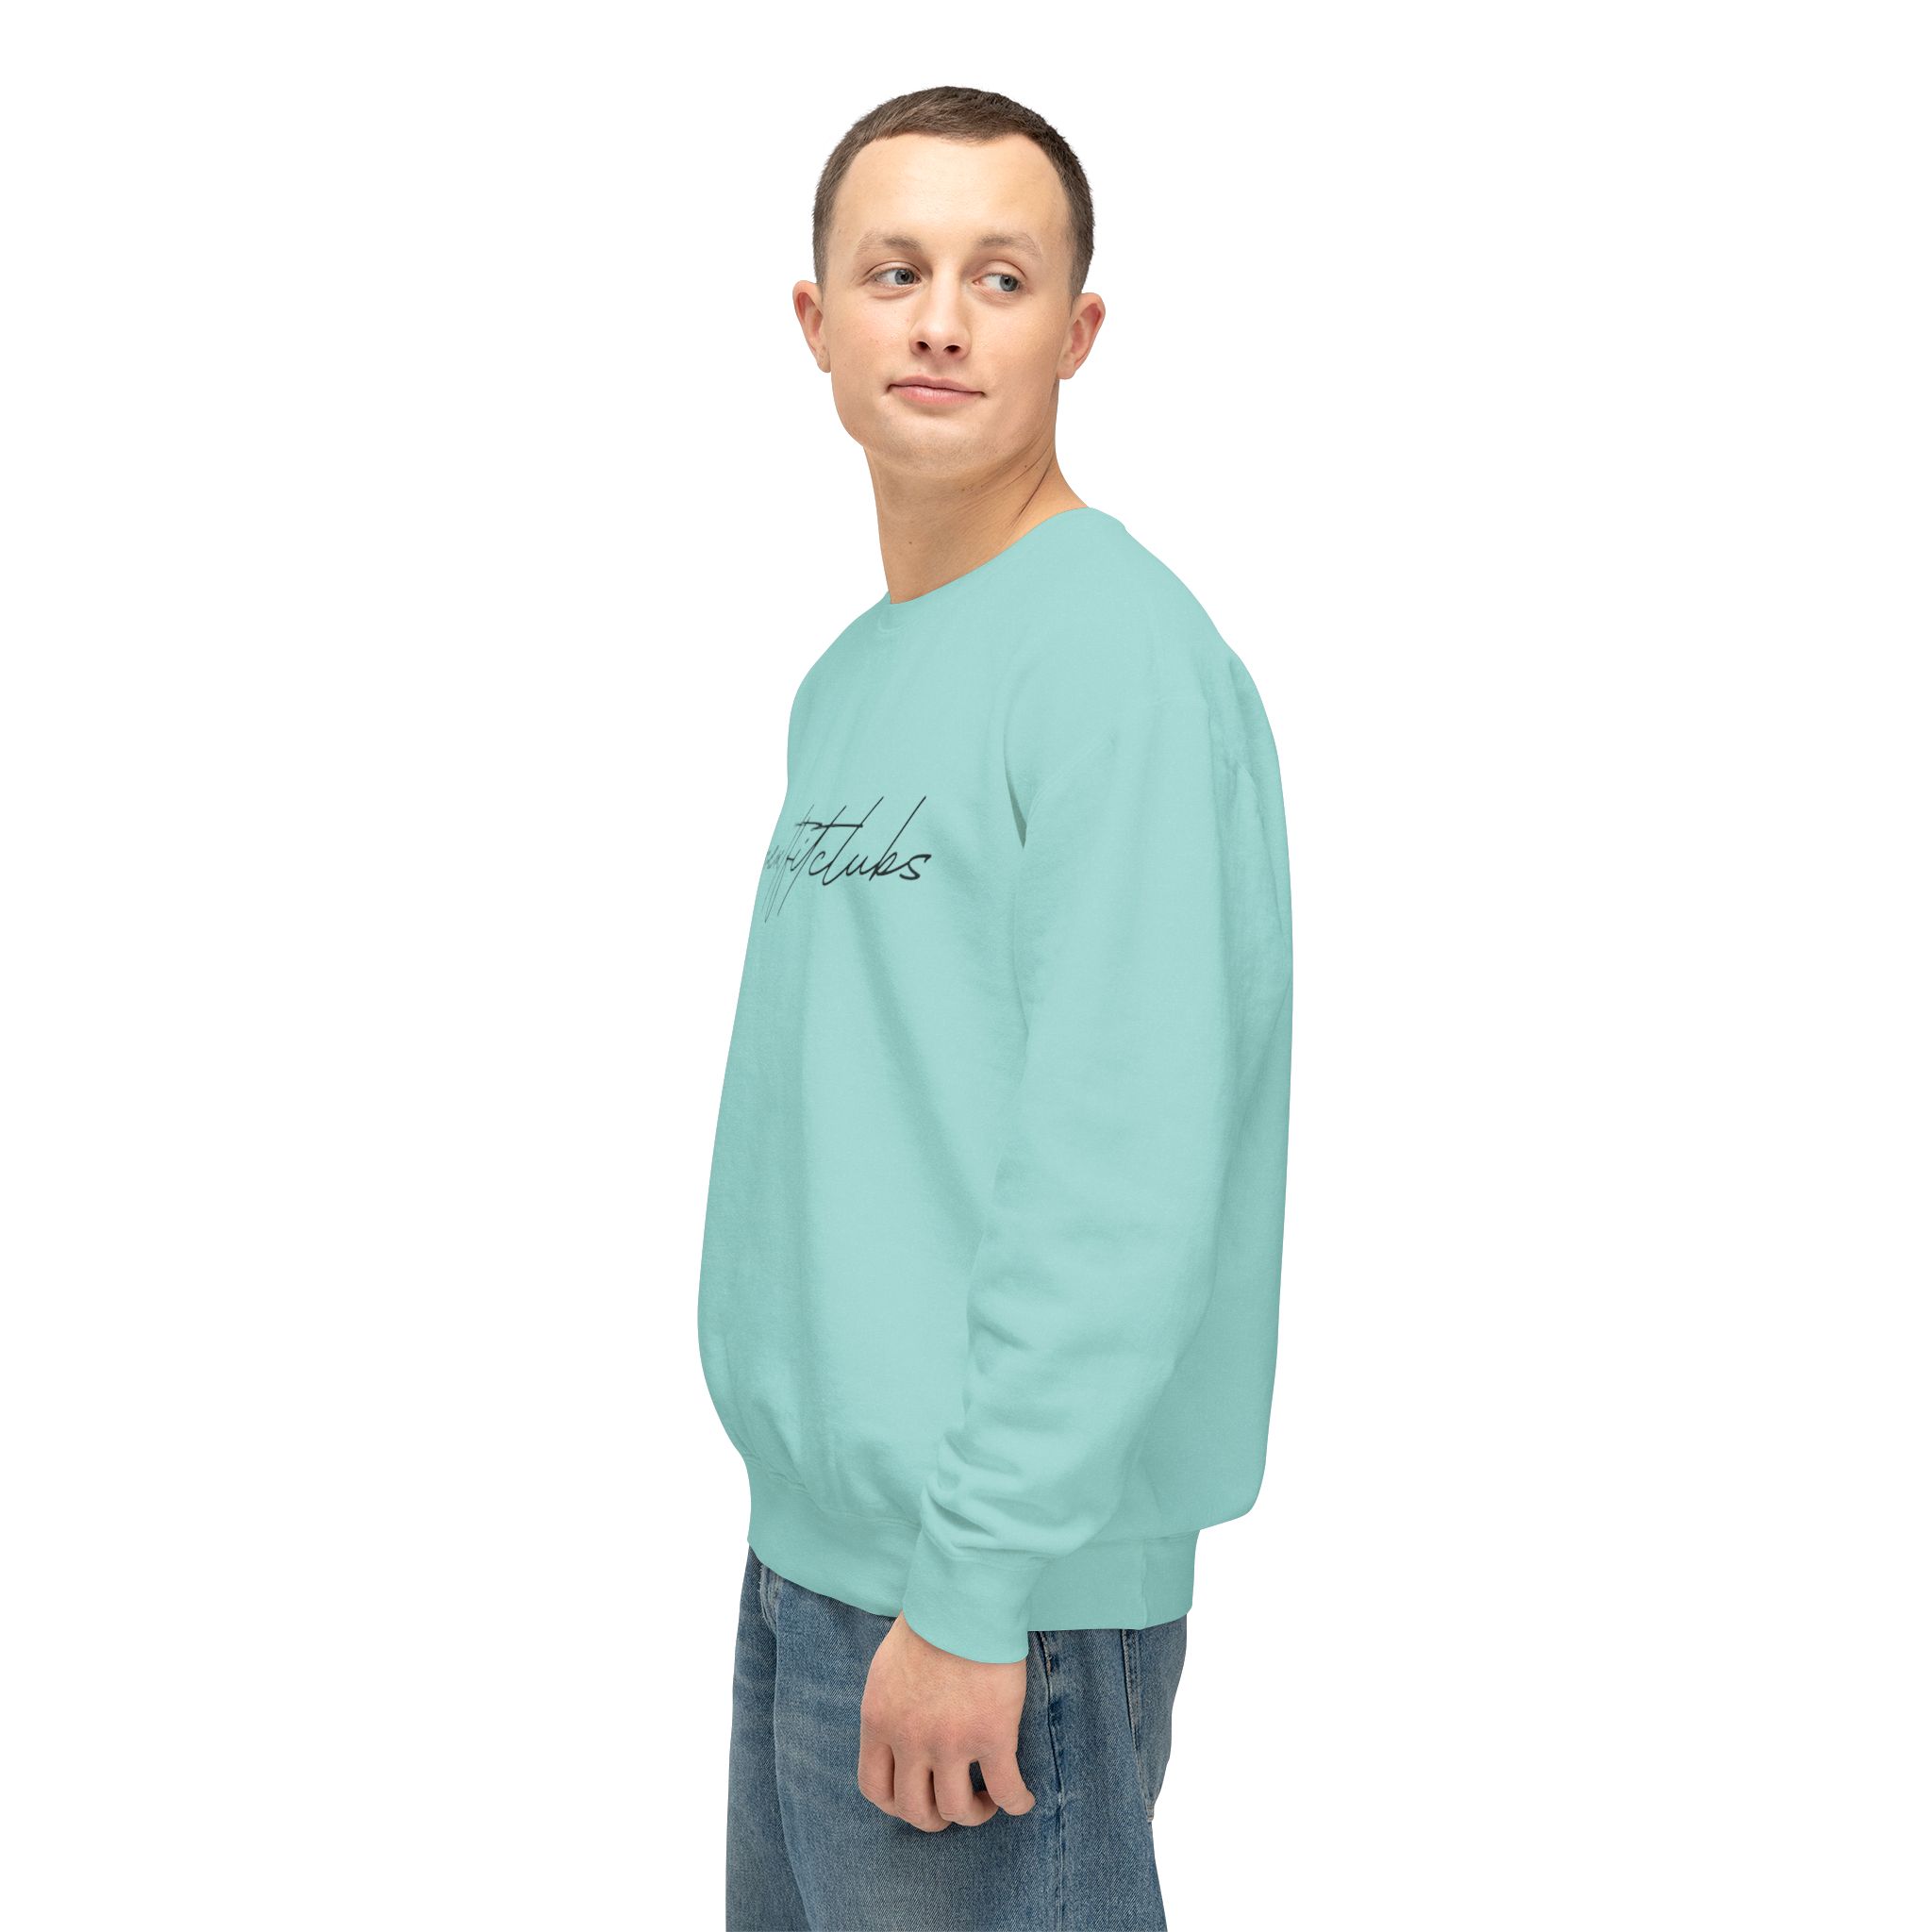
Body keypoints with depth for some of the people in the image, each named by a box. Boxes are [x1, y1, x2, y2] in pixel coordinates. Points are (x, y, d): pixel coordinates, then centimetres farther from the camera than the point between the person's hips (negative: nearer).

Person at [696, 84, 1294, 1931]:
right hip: (803, 1542, 9)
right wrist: (809, 1513, 13)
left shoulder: (1125, 659, -16)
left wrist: (977, 1586, -23)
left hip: (1001, 1587, -9)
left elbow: (1124, 1173, -22)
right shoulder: (846, 680, 13)